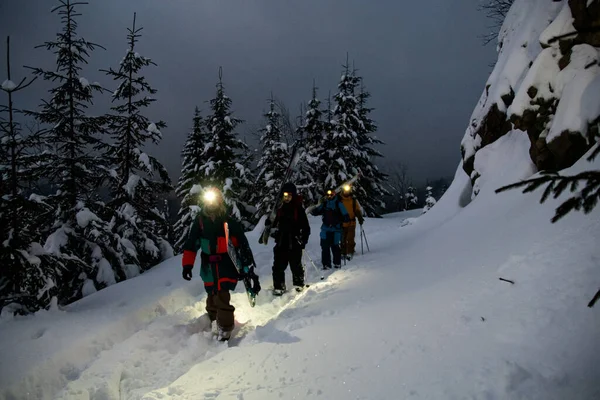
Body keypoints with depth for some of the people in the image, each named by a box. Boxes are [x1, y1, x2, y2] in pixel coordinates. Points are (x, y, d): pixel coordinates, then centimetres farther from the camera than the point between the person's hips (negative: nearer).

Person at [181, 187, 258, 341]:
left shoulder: (229, 222, -5)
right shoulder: (199, 222, 2)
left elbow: (243, 244, -2)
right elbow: (191, 245, 4)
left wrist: (248, 264, -4)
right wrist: (187, 264, -3)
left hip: (227, 265, -3)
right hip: (209, 267, 3)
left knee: (222, 297, -13)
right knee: (212, 297, 11)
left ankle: (225, 330, -1)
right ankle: (212, 319, 34)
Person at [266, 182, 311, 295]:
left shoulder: (299, 209, -7)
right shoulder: (281, 208, 10)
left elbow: (306, 227, -6)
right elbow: (276, 222, 24)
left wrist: (303, 240, -12)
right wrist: (274, 230, 5)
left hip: (294, 243, -4)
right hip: (281, 243, 5)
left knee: (296, 265, 7)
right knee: (278, 266, 3)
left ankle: (299, 284, 26)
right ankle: (278, 287, 11)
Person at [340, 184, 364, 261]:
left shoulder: (354, 200, 3)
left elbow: (358, 210, 9)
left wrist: (360, 218, -5)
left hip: (351, 223, -1)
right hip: (342, 223, 1)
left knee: (350, 239, -10)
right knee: (343, 239, 8)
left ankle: (350, 253, -7)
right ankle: (343, 253, 20)